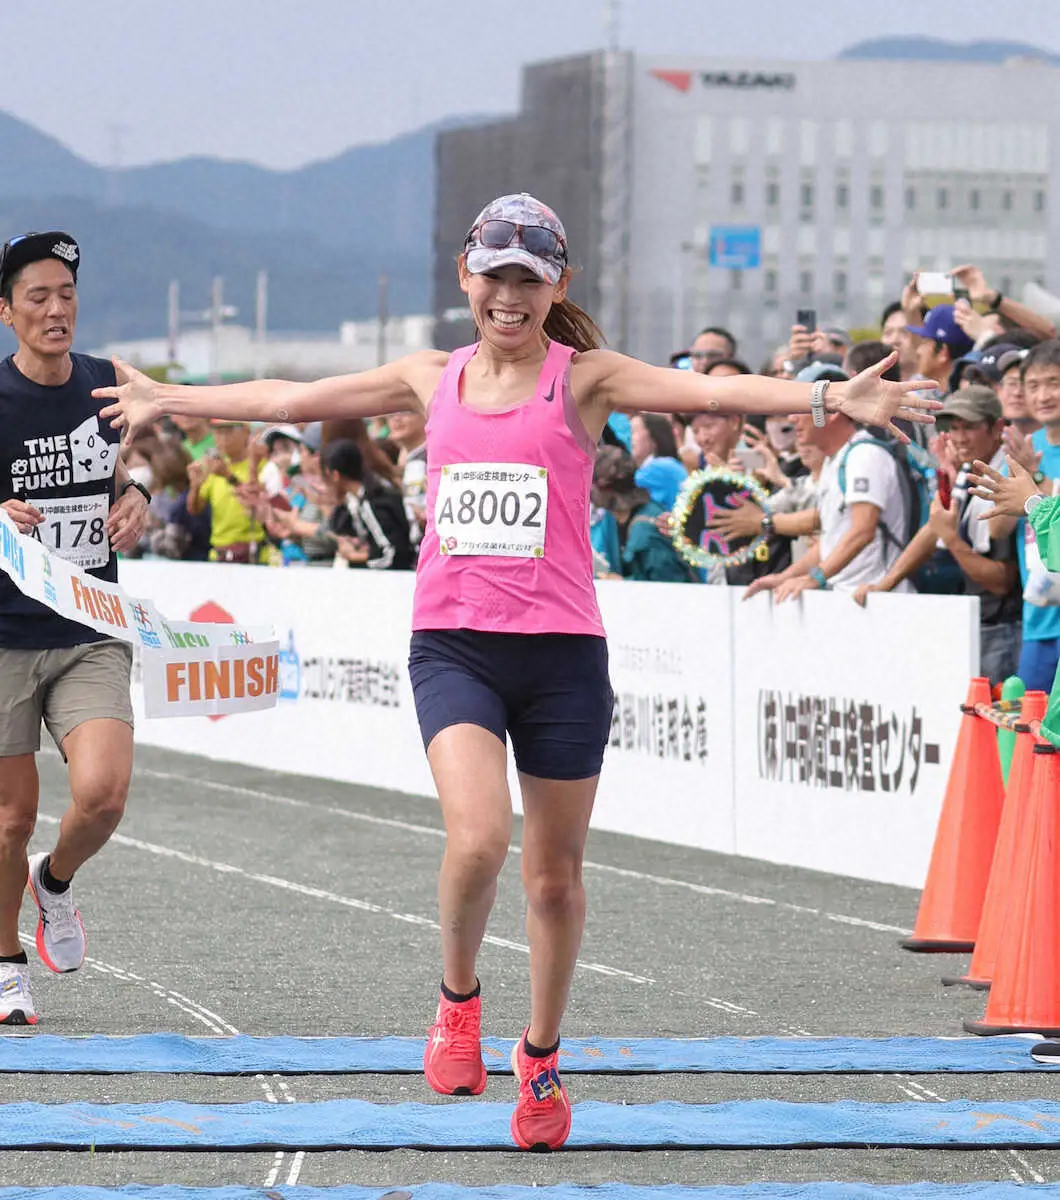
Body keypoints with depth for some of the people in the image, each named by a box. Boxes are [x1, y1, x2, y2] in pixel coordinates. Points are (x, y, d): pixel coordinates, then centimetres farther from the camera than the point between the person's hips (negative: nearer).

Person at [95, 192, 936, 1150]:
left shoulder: (584, 379, 1)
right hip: (453, 641, 1)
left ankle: (541, 1059, 28)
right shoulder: (433, 380, 11)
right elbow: (288, 399, 22)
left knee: (555, 873, 7)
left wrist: (829, 398, -28)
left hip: (561, 648, -1)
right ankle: (458, 999, 6)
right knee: (478, 837, -21)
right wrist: (167, 400, 30)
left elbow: (711, 392, -13)